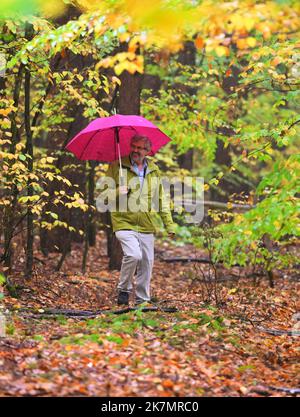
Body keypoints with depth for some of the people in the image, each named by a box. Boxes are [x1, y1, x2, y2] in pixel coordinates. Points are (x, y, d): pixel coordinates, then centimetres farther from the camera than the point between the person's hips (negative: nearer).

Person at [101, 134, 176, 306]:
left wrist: (169, 224, 14)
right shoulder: (117, 167, 1)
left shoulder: (154, 170, 13)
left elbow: (162, 199, 19)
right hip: (125, 222, -4)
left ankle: (143, 300, 18)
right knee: (134, 255, -23)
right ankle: (124, 289, 0)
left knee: (147, 263, 4)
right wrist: (117, 192, -18)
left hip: (147, 226, 4)